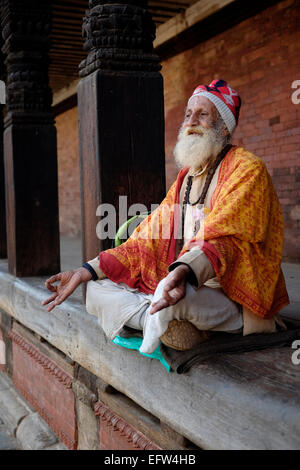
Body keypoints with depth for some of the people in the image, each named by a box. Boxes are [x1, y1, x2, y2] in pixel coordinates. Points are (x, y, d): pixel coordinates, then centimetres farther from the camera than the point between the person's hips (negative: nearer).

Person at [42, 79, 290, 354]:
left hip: (232, 299, -8)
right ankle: (172, 326, -20)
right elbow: (148, 238, 13)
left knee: (181, 298, -40)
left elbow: (223, 237, -24)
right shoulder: (186, 176, 18)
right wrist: (86, 272, 3)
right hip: (185, 288, 8)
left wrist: (185, 271, -45)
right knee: (98, 291, -2)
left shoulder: (247, 169, -6)